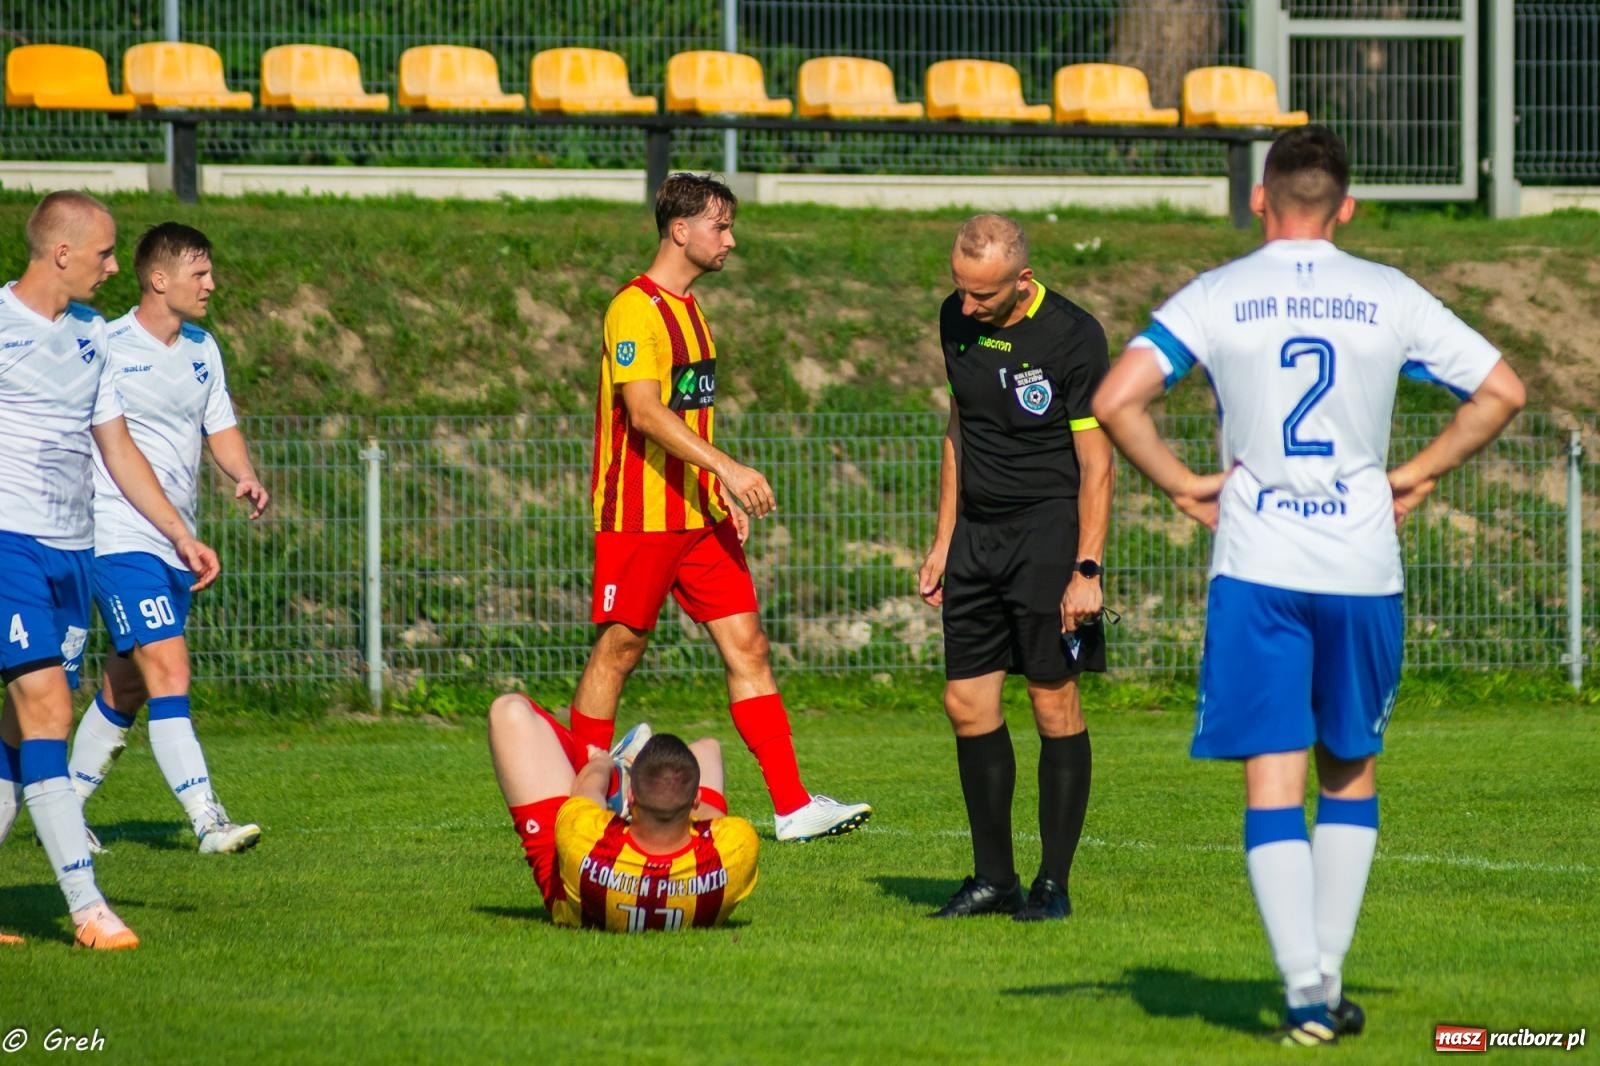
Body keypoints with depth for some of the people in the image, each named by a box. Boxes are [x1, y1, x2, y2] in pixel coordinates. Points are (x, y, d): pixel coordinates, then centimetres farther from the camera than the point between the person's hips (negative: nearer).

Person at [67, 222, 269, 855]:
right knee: (169, 673, -17)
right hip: (120, 538, -8)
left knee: (127, 688, 14)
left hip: (177, 542, 8)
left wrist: (245, 477, -3)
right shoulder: (105, 348, -11)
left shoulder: (201, 348, 11)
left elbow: (220, 428, 18)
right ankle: (208, 822, -23)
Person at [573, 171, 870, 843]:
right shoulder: (636, 309, -13)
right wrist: (726, 468, -31)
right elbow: (644, 412, -24)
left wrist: (722, 495, 17)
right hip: (641, 517, -9)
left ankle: (793, 807, -2)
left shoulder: (687, 309, 17)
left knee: (748, 649, 1)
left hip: (698, 516, 9)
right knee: (618, 652, -1)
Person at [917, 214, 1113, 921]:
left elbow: (1096, 464, -11)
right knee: (966, 700, 3)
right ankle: (994, 878, 12)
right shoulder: (957, 321, 6)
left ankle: (1053, 883, 1)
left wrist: (1087, 569, -16)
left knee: (1054, 702, -6)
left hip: (1049, 525, -6)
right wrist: (943, 542, 16)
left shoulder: (1073, 337, -12)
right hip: (978, 531, 6)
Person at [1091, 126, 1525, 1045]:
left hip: (1257, 566, -1)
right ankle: (1329, 981, 15)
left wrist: (1185, 485, 2)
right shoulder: (1390, 298, 4)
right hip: (1363, 565, 1)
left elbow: (1116, 401, -9)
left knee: (1273, 783, -2)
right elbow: (1503, 391, 5)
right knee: (1351, 772, 16)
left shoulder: (1216, 297, 0)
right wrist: (1418, 476, 10)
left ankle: (1306, 991, -12)